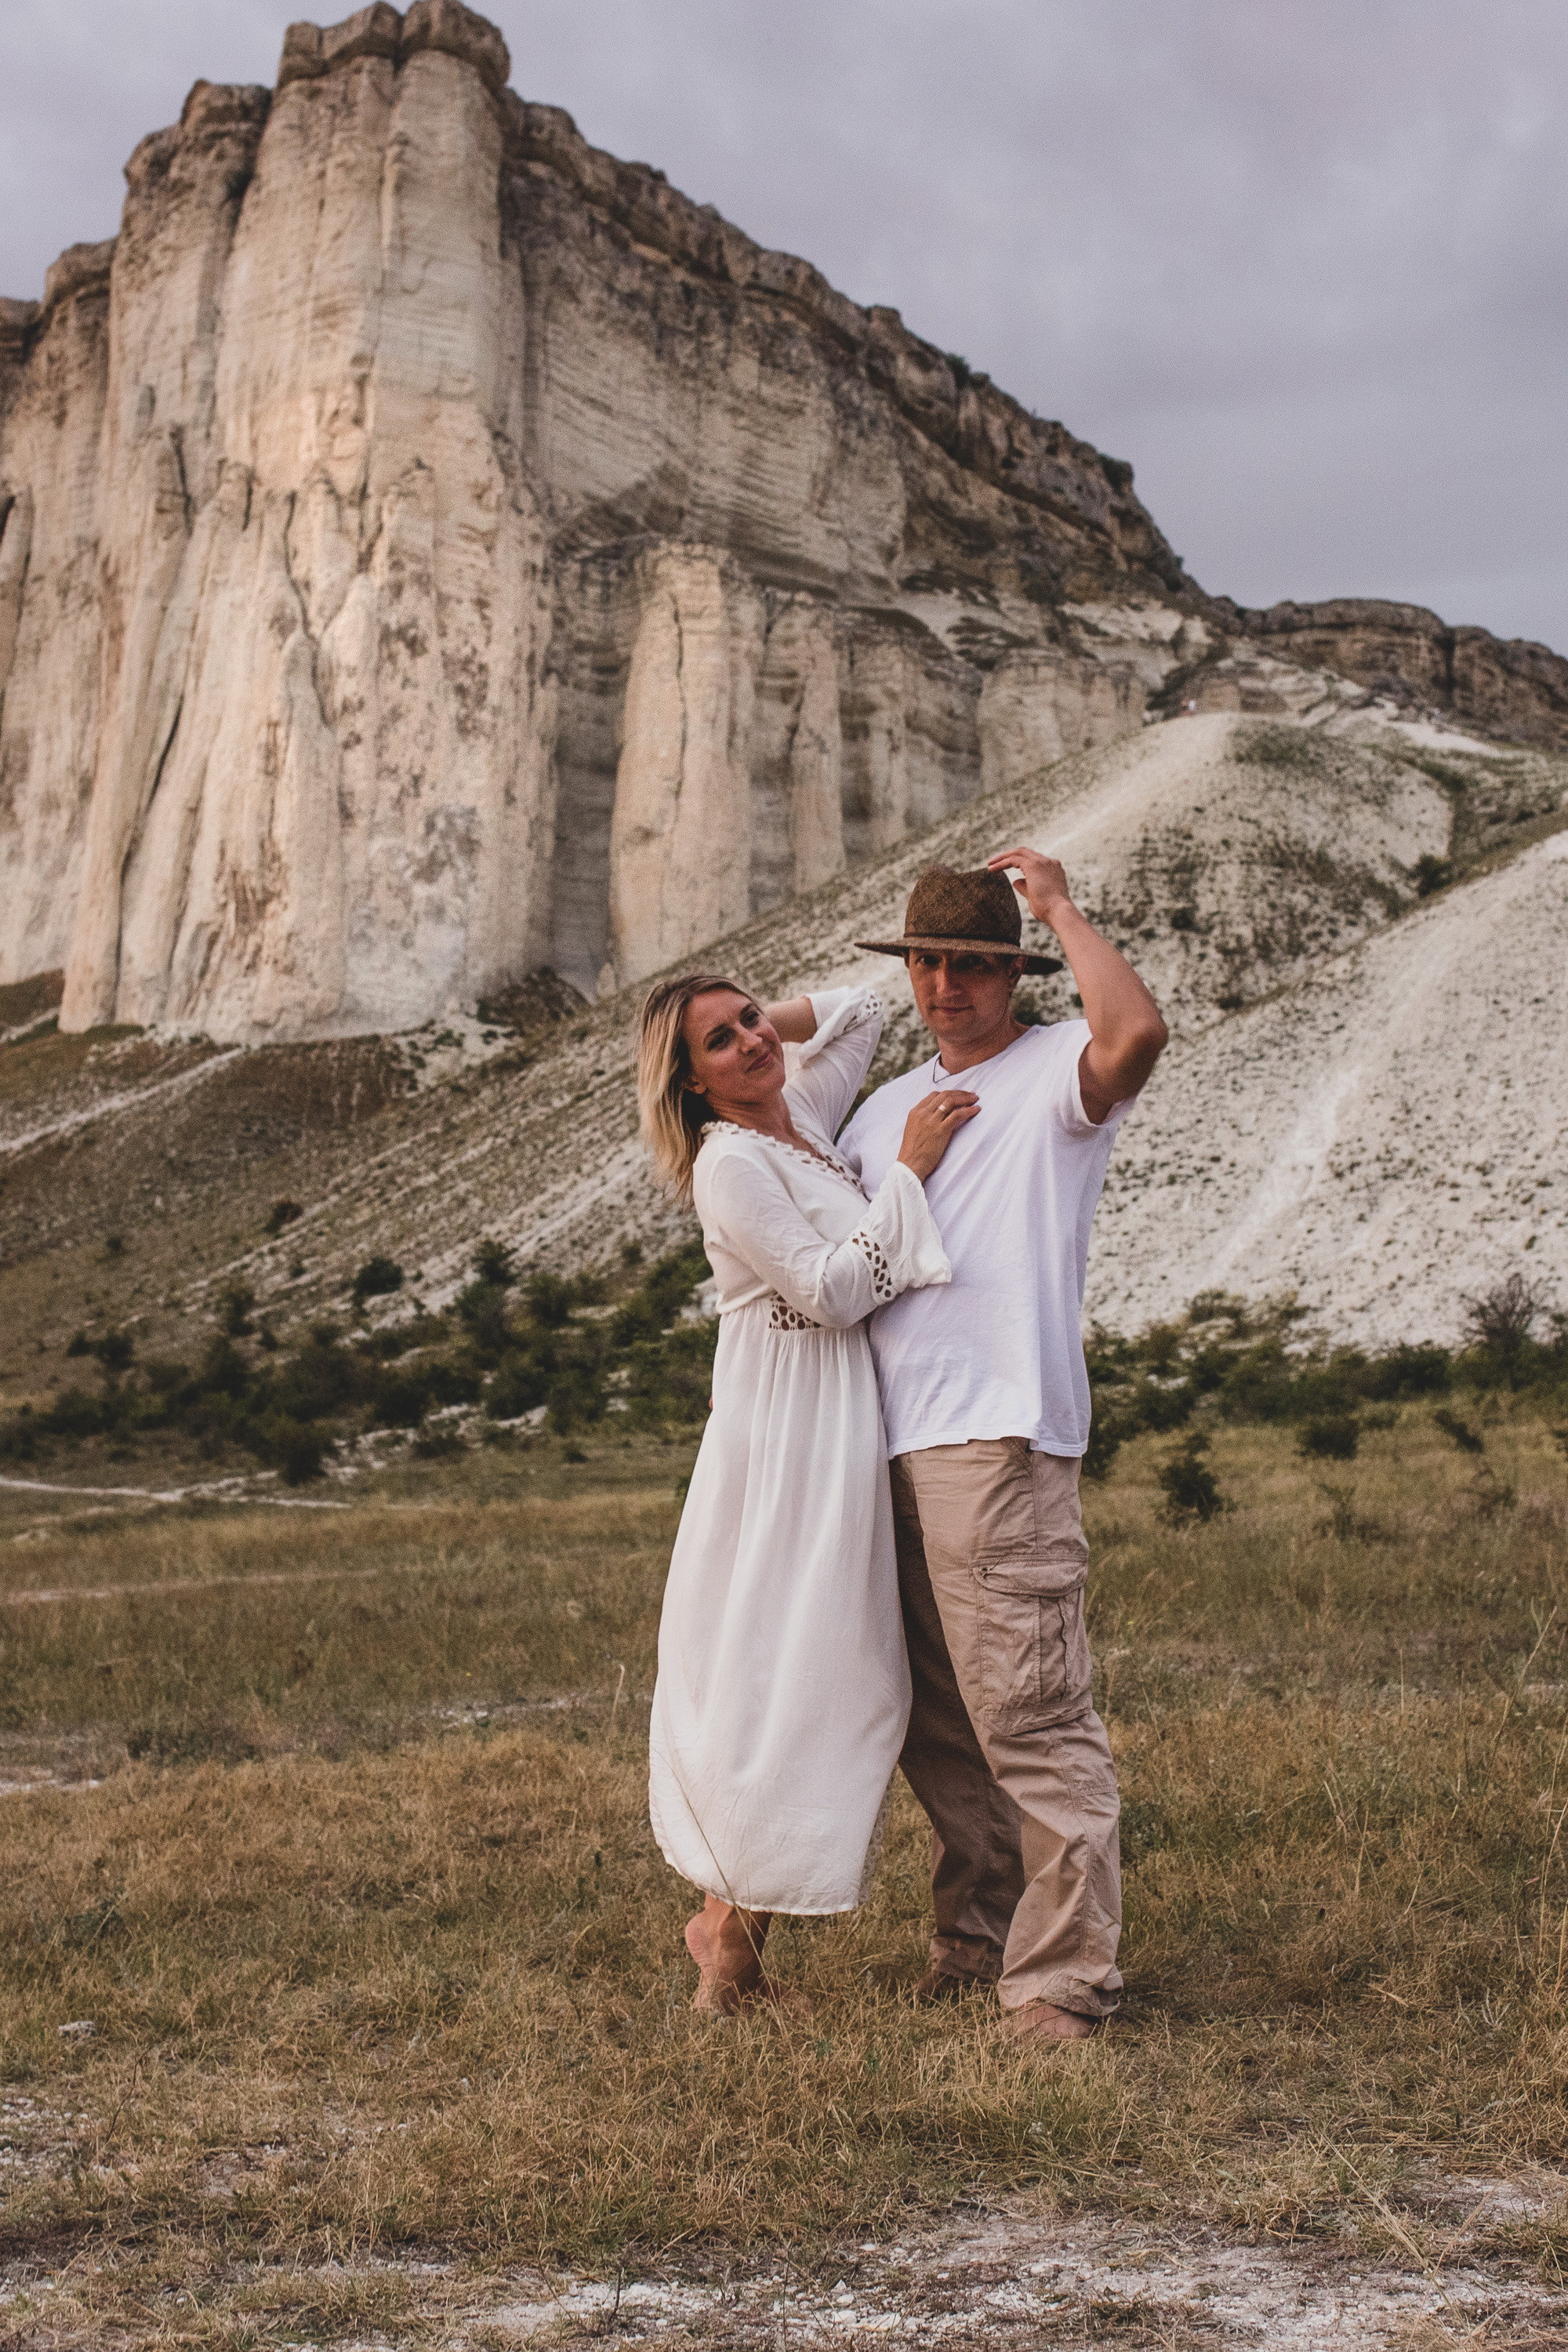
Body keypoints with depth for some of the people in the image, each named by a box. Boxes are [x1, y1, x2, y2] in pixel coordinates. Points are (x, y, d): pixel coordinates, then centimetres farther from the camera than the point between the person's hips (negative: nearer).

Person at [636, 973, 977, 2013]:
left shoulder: (803, 1113, 10)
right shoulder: (729, 1163, -14)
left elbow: (863, 1010, 26)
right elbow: (833, 1290, -19)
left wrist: (767, 1016, 13)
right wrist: (908, 1169, -15)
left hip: (842, 1427, 9)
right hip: (786, 1432, -9)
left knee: (828, 1667, 9)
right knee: (778, 1666, -7)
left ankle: (733, 1912, 16)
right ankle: (731, 1923, 4)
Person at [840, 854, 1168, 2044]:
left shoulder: (1056, 1073, 0)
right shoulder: (887, 1105, 23)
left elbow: (1138, 1030, -24)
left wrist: (1061, 906, -11)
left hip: (1003, 1442, -8)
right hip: (890, 1449, 8)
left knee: (1031, 1716, -10)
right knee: (934, 1722, 13)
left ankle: (1063, 1980, -5)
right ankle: (977, 1938, 24)